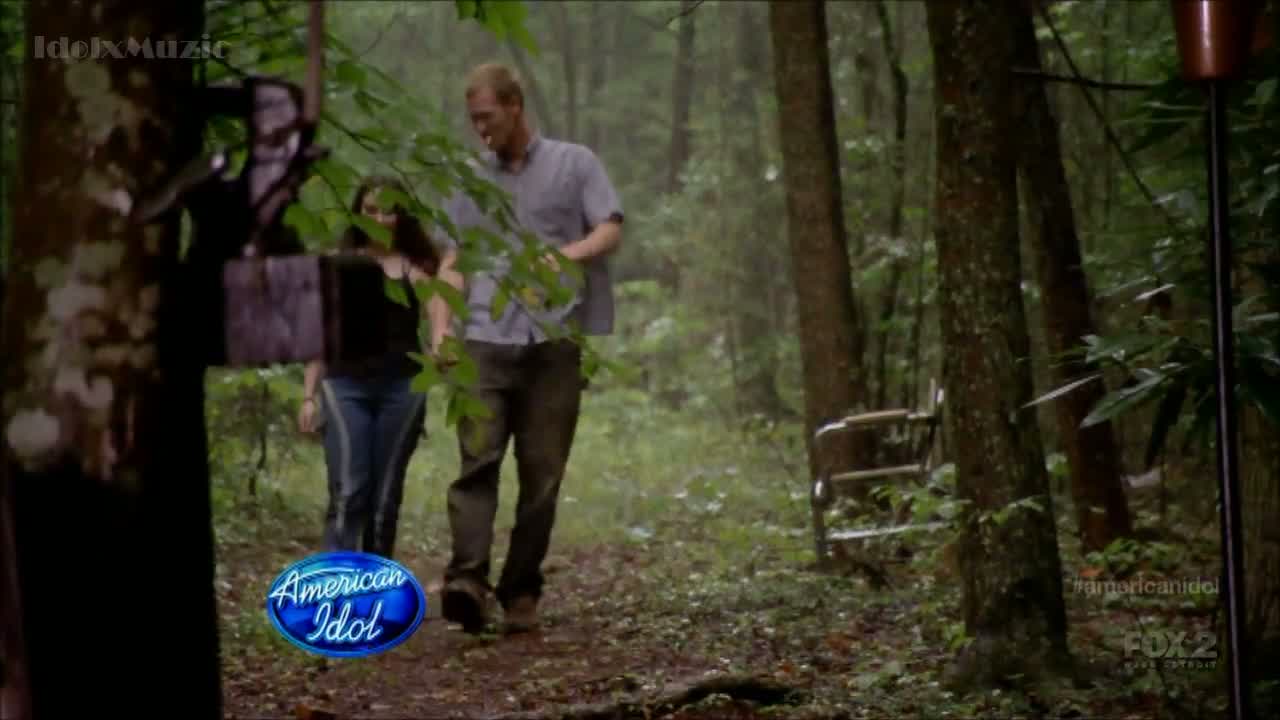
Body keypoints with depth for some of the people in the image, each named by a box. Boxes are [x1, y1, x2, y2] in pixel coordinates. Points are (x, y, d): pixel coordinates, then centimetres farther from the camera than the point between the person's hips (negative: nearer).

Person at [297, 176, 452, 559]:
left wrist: (442, 351, -27)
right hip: (346, 385, 0)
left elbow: (438, 319, -3)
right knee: (348, 492, -11)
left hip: (402, 387, 1)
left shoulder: (416, 267, 10)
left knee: (386, 494, 4)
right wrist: (309, 394, 7)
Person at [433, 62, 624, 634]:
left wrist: (566, 254, -21)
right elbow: (452, 262, 14)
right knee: (477, 459, -14)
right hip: (486, 339, 1)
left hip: (554, 340, -1)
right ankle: (466, 578, -26)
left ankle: (521, 592, 6)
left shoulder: (574, 163, 10)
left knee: (542, 473, 0)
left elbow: (610, 232, -1)